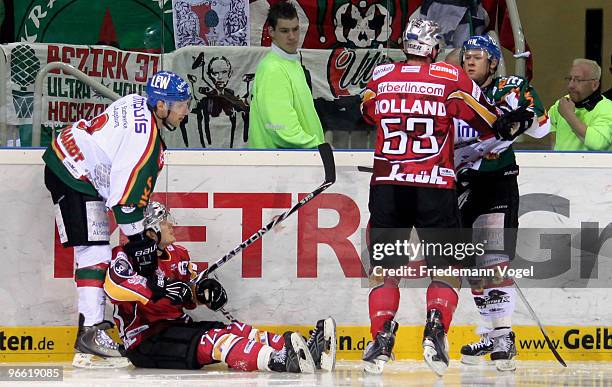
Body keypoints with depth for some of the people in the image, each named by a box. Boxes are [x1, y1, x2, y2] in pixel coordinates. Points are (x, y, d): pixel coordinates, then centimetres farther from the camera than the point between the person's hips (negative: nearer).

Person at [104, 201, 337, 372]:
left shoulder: (175, 255, 17)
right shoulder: (126, 256, -10)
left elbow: (188, 299, 22)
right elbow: (115, 285, -32)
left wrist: (203, 291, -1)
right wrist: (160, 290, -35)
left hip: (178, 327, 9)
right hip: (145, 341, -9)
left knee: (234, 331, -12)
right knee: (209, 341, -31)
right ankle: (278, 360, -57)